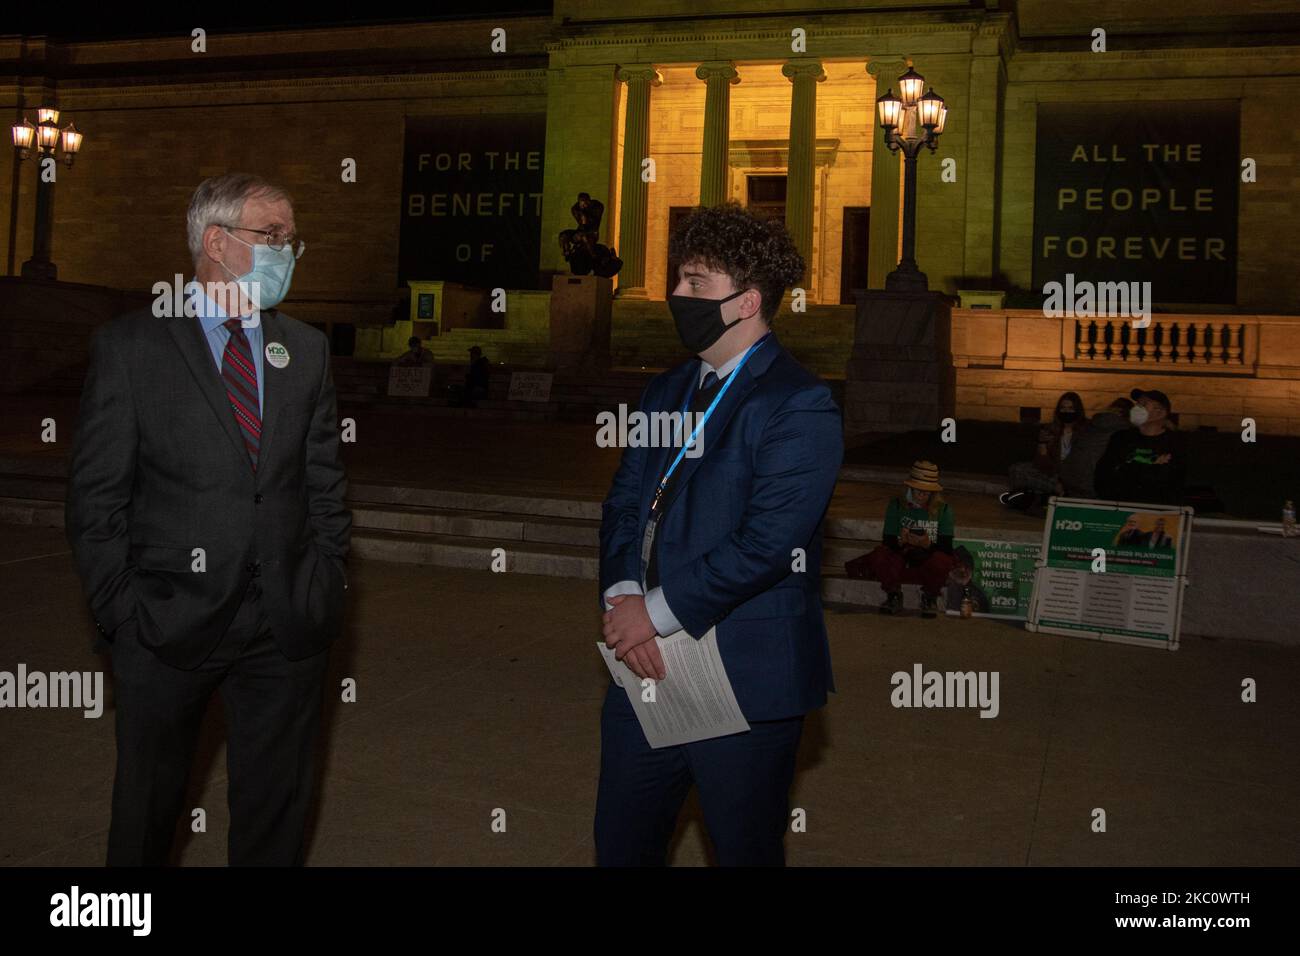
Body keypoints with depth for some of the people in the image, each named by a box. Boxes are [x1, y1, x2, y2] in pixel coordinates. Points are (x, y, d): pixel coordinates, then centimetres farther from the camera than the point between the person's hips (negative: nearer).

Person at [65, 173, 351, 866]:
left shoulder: (306, 349, 8)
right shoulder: (129, 346, -4)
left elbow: (325, 484, 10)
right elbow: (95, 501, -5)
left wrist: (328, 588, 2)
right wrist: (121, 614, -8)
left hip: (287, 627, 3)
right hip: (168, 625, -2)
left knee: (275, 809, 15)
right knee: (147, 809, 16)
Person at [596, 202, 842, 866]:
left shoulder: (798, 405, -13)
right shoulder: (665, 392, 13)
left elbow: (766, 541, -21)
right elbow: (623, 504, 9)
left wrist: (657, 611, -16)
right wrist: (623, 597, -9)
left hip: (745, 677, -7)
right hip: (646, 662, 7)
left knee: (745, 850, 12)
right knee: (620, 846, 18)